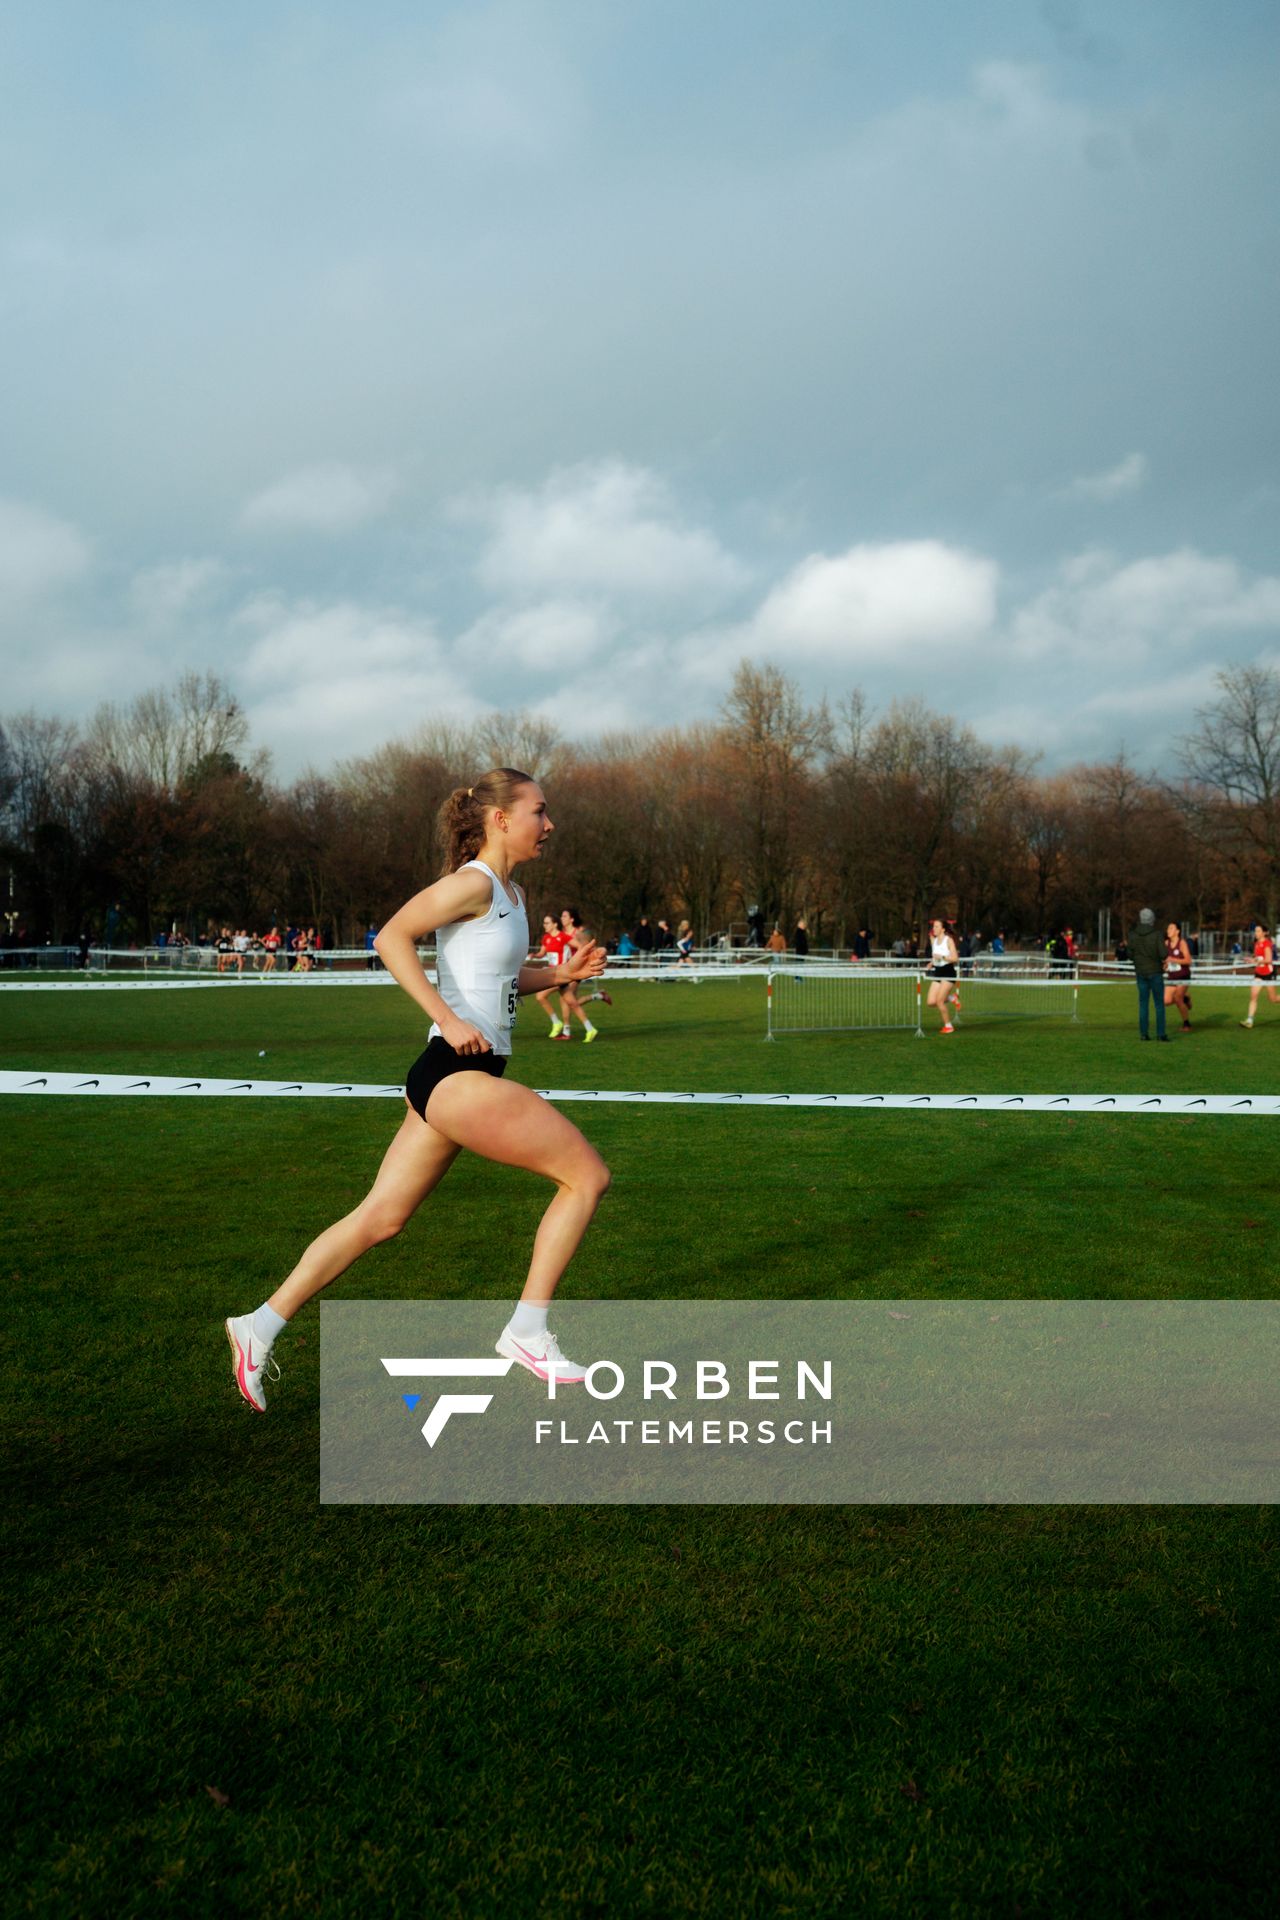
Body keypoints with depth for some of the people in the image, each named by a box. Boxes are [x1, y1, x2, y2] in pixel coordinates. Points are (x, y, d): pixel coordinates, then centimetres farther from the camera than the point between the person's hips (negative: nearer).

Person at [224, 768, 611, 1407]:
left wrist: (560, 973, 12)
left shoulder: (510, 893, 17)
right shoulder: (473, 883, -12)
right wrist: (448, 1020, -22)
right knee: (588, 1174, -6)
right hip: (457, 1075, -10)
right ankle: (527, 1331, 2)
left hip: (463, 1079, 10)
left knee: (380, 1218, 11)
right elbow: (391, 938, -19)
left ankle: (260, 1325, 17)